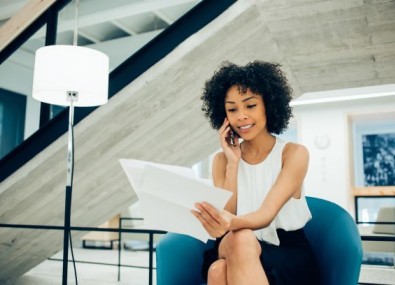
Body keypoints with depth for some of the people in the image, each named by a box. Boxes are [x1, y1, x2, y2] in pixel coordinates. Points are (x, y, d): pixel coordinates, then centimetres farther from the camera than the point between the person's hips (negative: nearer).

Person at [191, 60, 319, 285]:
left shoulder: (294, 153, -4)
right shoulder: (222, 160, 6)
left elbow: (267, 214, -20)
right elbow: (225, 215, -6)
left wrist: (232, 223, -42)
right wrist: (233, 163, -11)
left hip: (289, 254, -2)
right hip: (239, 249, 3)